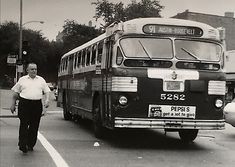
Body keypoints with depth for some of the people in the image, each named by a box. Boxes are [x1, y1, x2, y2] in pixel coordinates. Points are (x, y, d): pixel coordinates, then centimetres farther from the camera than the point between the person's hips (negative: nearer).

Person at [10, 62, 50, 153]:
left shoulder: (41, 80, 14)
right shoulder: (22, 79, 9)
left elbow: (46, 91, 13)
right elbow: (15, 93, 12)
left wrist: (47, 100, -5)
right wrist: (13, 104, 8)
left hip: (37, 105, 2)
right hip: (24, 104, -2)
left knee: (34, 126, 4)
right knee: (24, 125, -7)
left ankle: (30, 145, 15)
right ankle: (22, 145, -4)